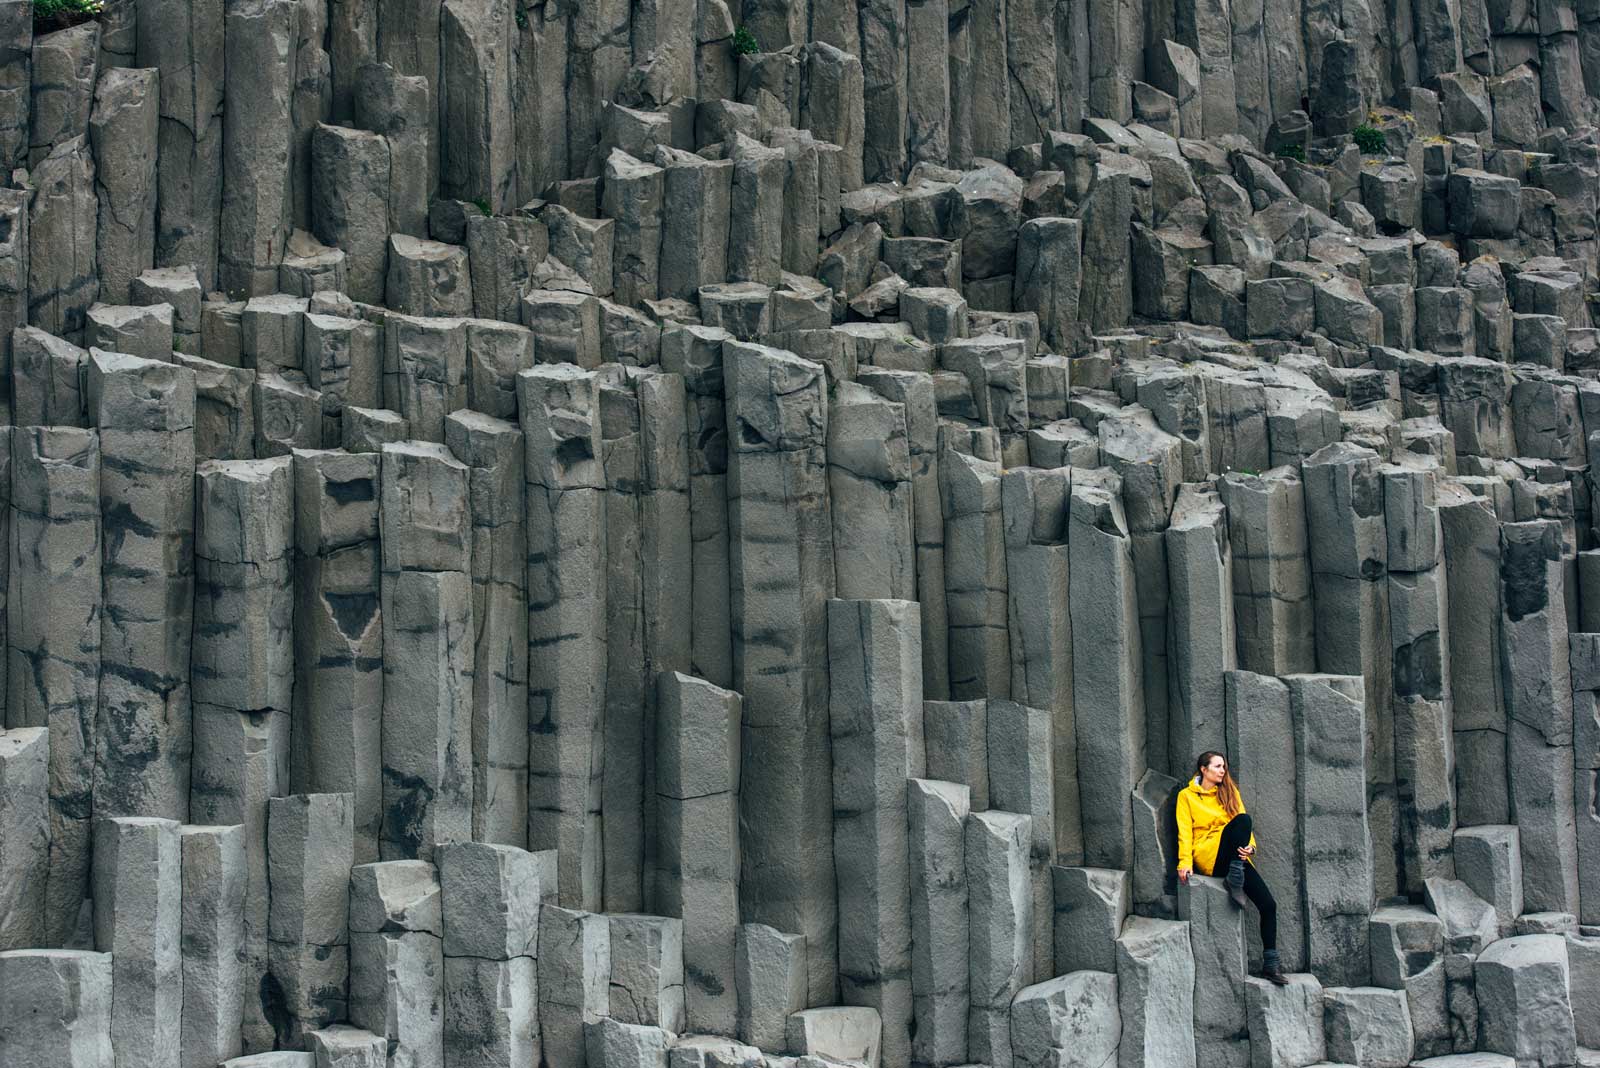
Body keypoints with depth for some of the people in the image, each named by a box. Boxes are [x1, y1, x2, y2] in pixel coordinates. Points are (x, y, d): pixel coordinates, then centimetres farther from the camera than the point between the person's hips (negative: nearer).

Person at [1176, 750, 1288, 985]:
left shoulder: (1229, 792, 20)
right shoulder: (1187, 796, 9)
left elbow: (1246, 827, 13)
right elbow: (1185, 831, 1)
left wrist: (1249, 845, -8)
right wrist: (1185, 863, -13)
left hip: (1235, 856, 4)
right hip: (1208, 856, -4)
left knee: (1268, 904, -15)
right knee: (1242, 820, -29)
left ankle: (1270, 963, -10)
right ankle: (1234, 880, -28)